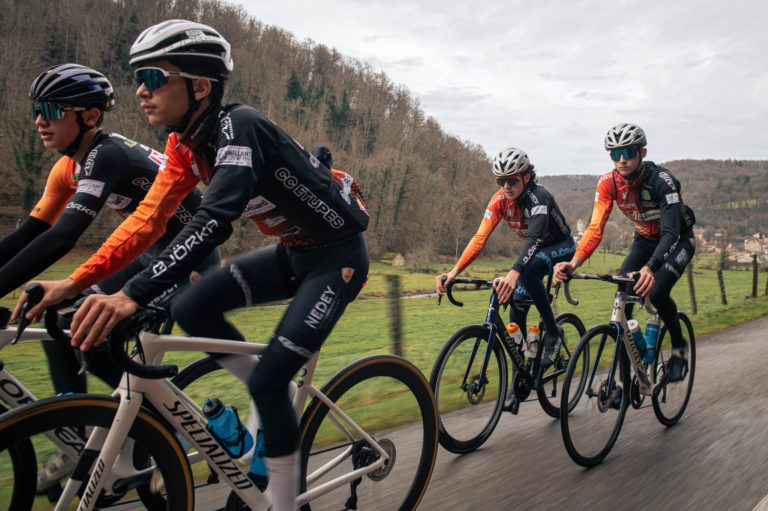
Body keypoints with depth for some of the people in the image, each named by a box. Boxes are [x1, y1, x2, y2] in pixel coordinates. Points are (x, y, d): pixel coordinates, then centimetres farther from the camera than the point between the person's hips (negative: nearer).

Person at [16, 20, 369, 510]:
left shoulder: (238, 126, -26)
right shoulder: (186, 143, 0)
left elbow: (215, 219, -40)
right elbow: (149, 217, -3)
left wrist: (131, 296, -47)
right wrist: (74, 281, -11)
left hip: (338, 255, -8)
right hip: (294, 252, 8)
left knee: (268, 380, -12)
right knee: (191, 309, -5)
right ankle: (276, 400, 12)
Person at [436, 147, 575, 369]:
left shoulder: (539, 197, -32)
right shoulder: (500, 199, -16)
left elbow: (534, 237, -47)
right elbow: (480, 237, -23)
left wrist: (513, 274, -63)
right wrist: (454, 271, -35)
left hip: (561, 247, -6)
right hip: (535, 250, 6)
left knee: (528, 271, -37)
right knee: (517, 307, -6)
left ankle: (553, 332, -18)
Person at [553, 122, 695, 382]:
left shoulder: (661, 180, -32)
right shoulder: (608, 183, -20)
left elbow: (671, 233, -41)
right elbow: (595, 227, -26)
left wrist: (650, 268, -60)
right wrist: (573, 263, -43)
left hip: (678, 239, -4)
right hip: (645, 240, 4)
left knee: (656, 292, -25)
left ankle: (679, 346, 3)